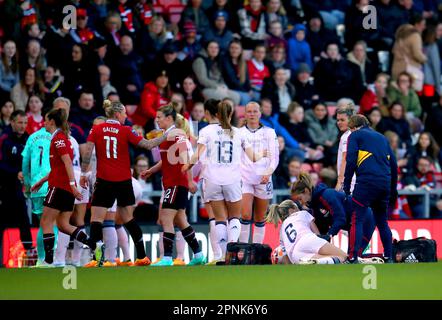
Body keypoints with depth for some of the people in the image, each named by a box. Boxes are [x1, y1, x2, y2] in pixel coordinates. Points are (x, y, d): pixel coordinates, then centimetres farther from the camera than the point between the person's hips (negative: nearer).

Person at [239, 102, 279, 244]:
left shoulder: (269, 132, 7)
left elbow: (275, 157, 3)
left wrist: (268, 173, -12)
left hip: (263, 179, 1)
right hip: (244, 178, -1)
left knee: (260, 219, 5)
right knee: (245, 215, -15)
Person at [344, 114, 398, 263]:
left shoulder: (355, 135, 8)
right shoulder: (381, 137, 24)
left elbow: (351, 161, -3)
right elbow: (394, 164, 22)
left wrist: (346, 185, 1)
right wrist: (393, 189, 27)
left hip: (366, 182, -6)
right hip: (385, 183, 6)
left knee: (357, 220, -6)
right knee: (382, 222, 16)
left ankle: (353, 258, -15)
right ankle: (388, 258, 14)